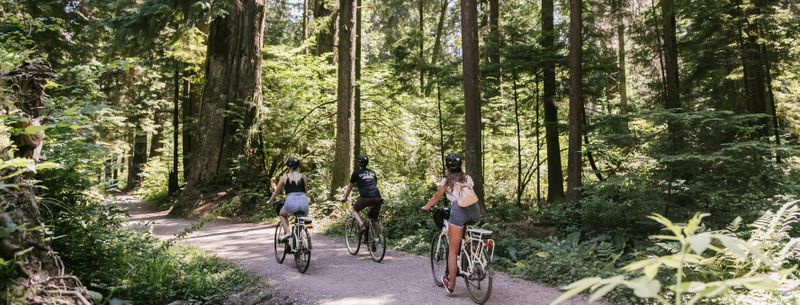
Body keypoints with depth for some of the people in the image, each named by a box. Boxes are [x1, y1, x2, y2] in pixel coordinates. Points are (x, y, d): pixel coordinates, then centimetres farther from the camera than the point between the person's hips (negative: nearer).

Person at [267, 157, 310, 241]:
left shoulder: (285, 177, 10)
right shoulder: (303, 176, 13)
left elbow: (277, 191, 18)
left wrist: (269, 201, 34)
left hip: (291, 201, -2)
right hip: (304, 202, 2)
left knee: (282, 215, 29)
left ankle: (287, 232, 7)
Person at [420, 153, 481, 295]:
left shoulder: (446, 180, 15)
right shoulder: (468, 178, 24)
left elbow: (437, 196, 21)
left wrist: (425, 207, 37)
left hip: (459, 210, -4)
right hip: (475, 210, 4)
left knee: (453, 250, 3)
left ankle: (451, 284, 4)